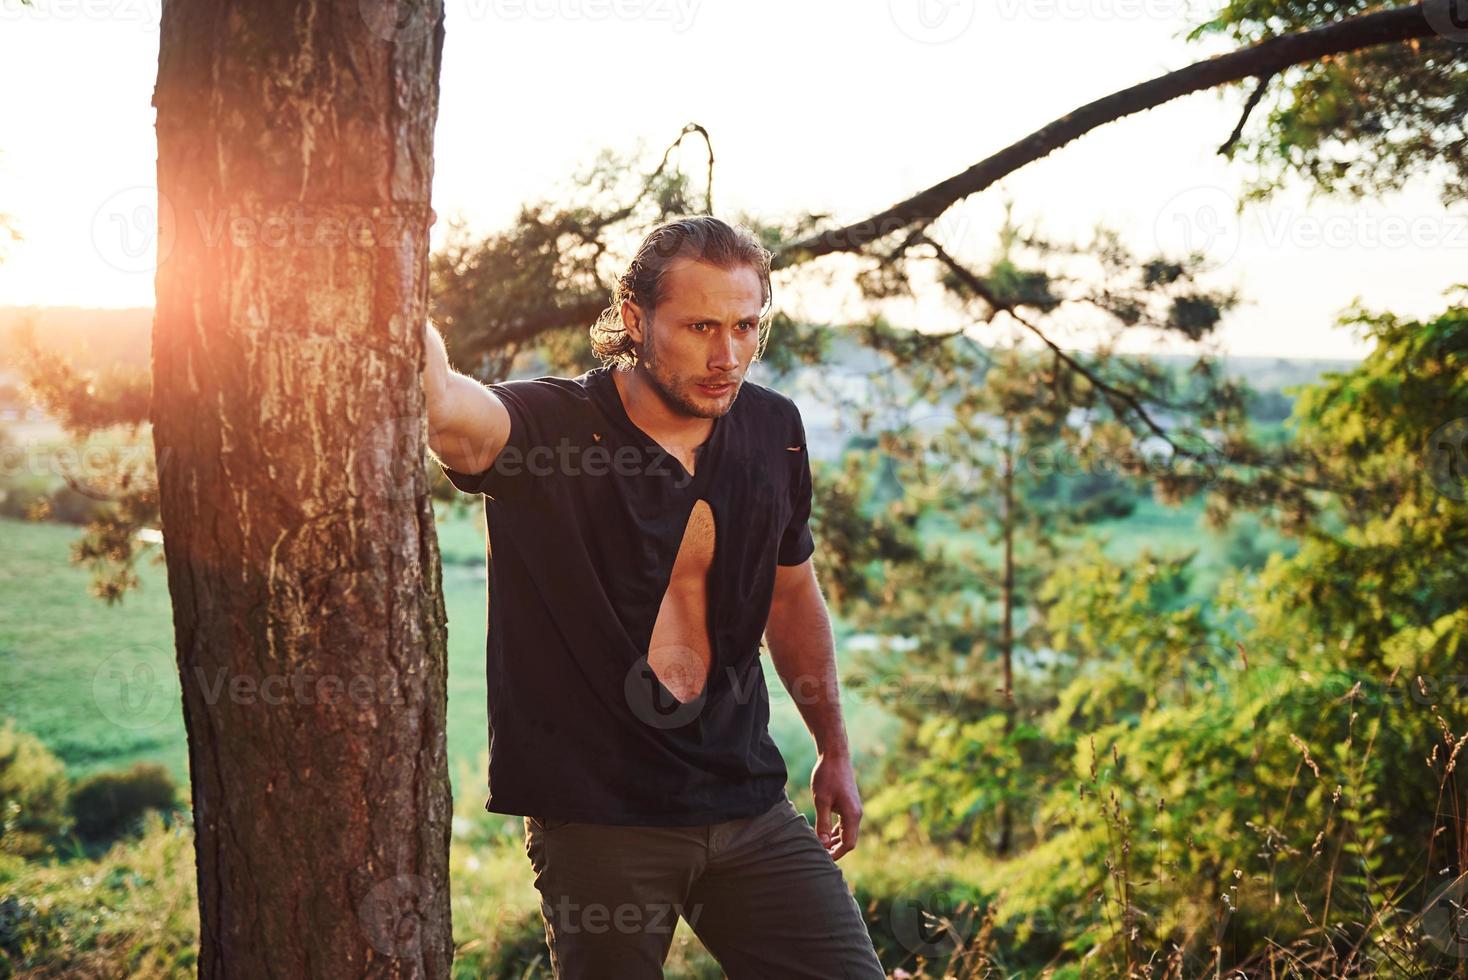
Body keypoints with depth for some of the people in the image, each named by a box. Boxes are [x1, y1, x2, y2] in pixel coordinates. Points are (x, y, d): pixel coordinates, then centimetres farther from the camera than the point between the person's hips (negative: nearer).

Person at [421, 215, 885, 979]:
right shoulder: (543, 428, -12)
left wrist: (834, 749, 24)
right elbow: (442, 408, -36)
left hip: (748, 804, 5)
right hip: (597, 816, -4)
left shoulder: (772, 430, 5)